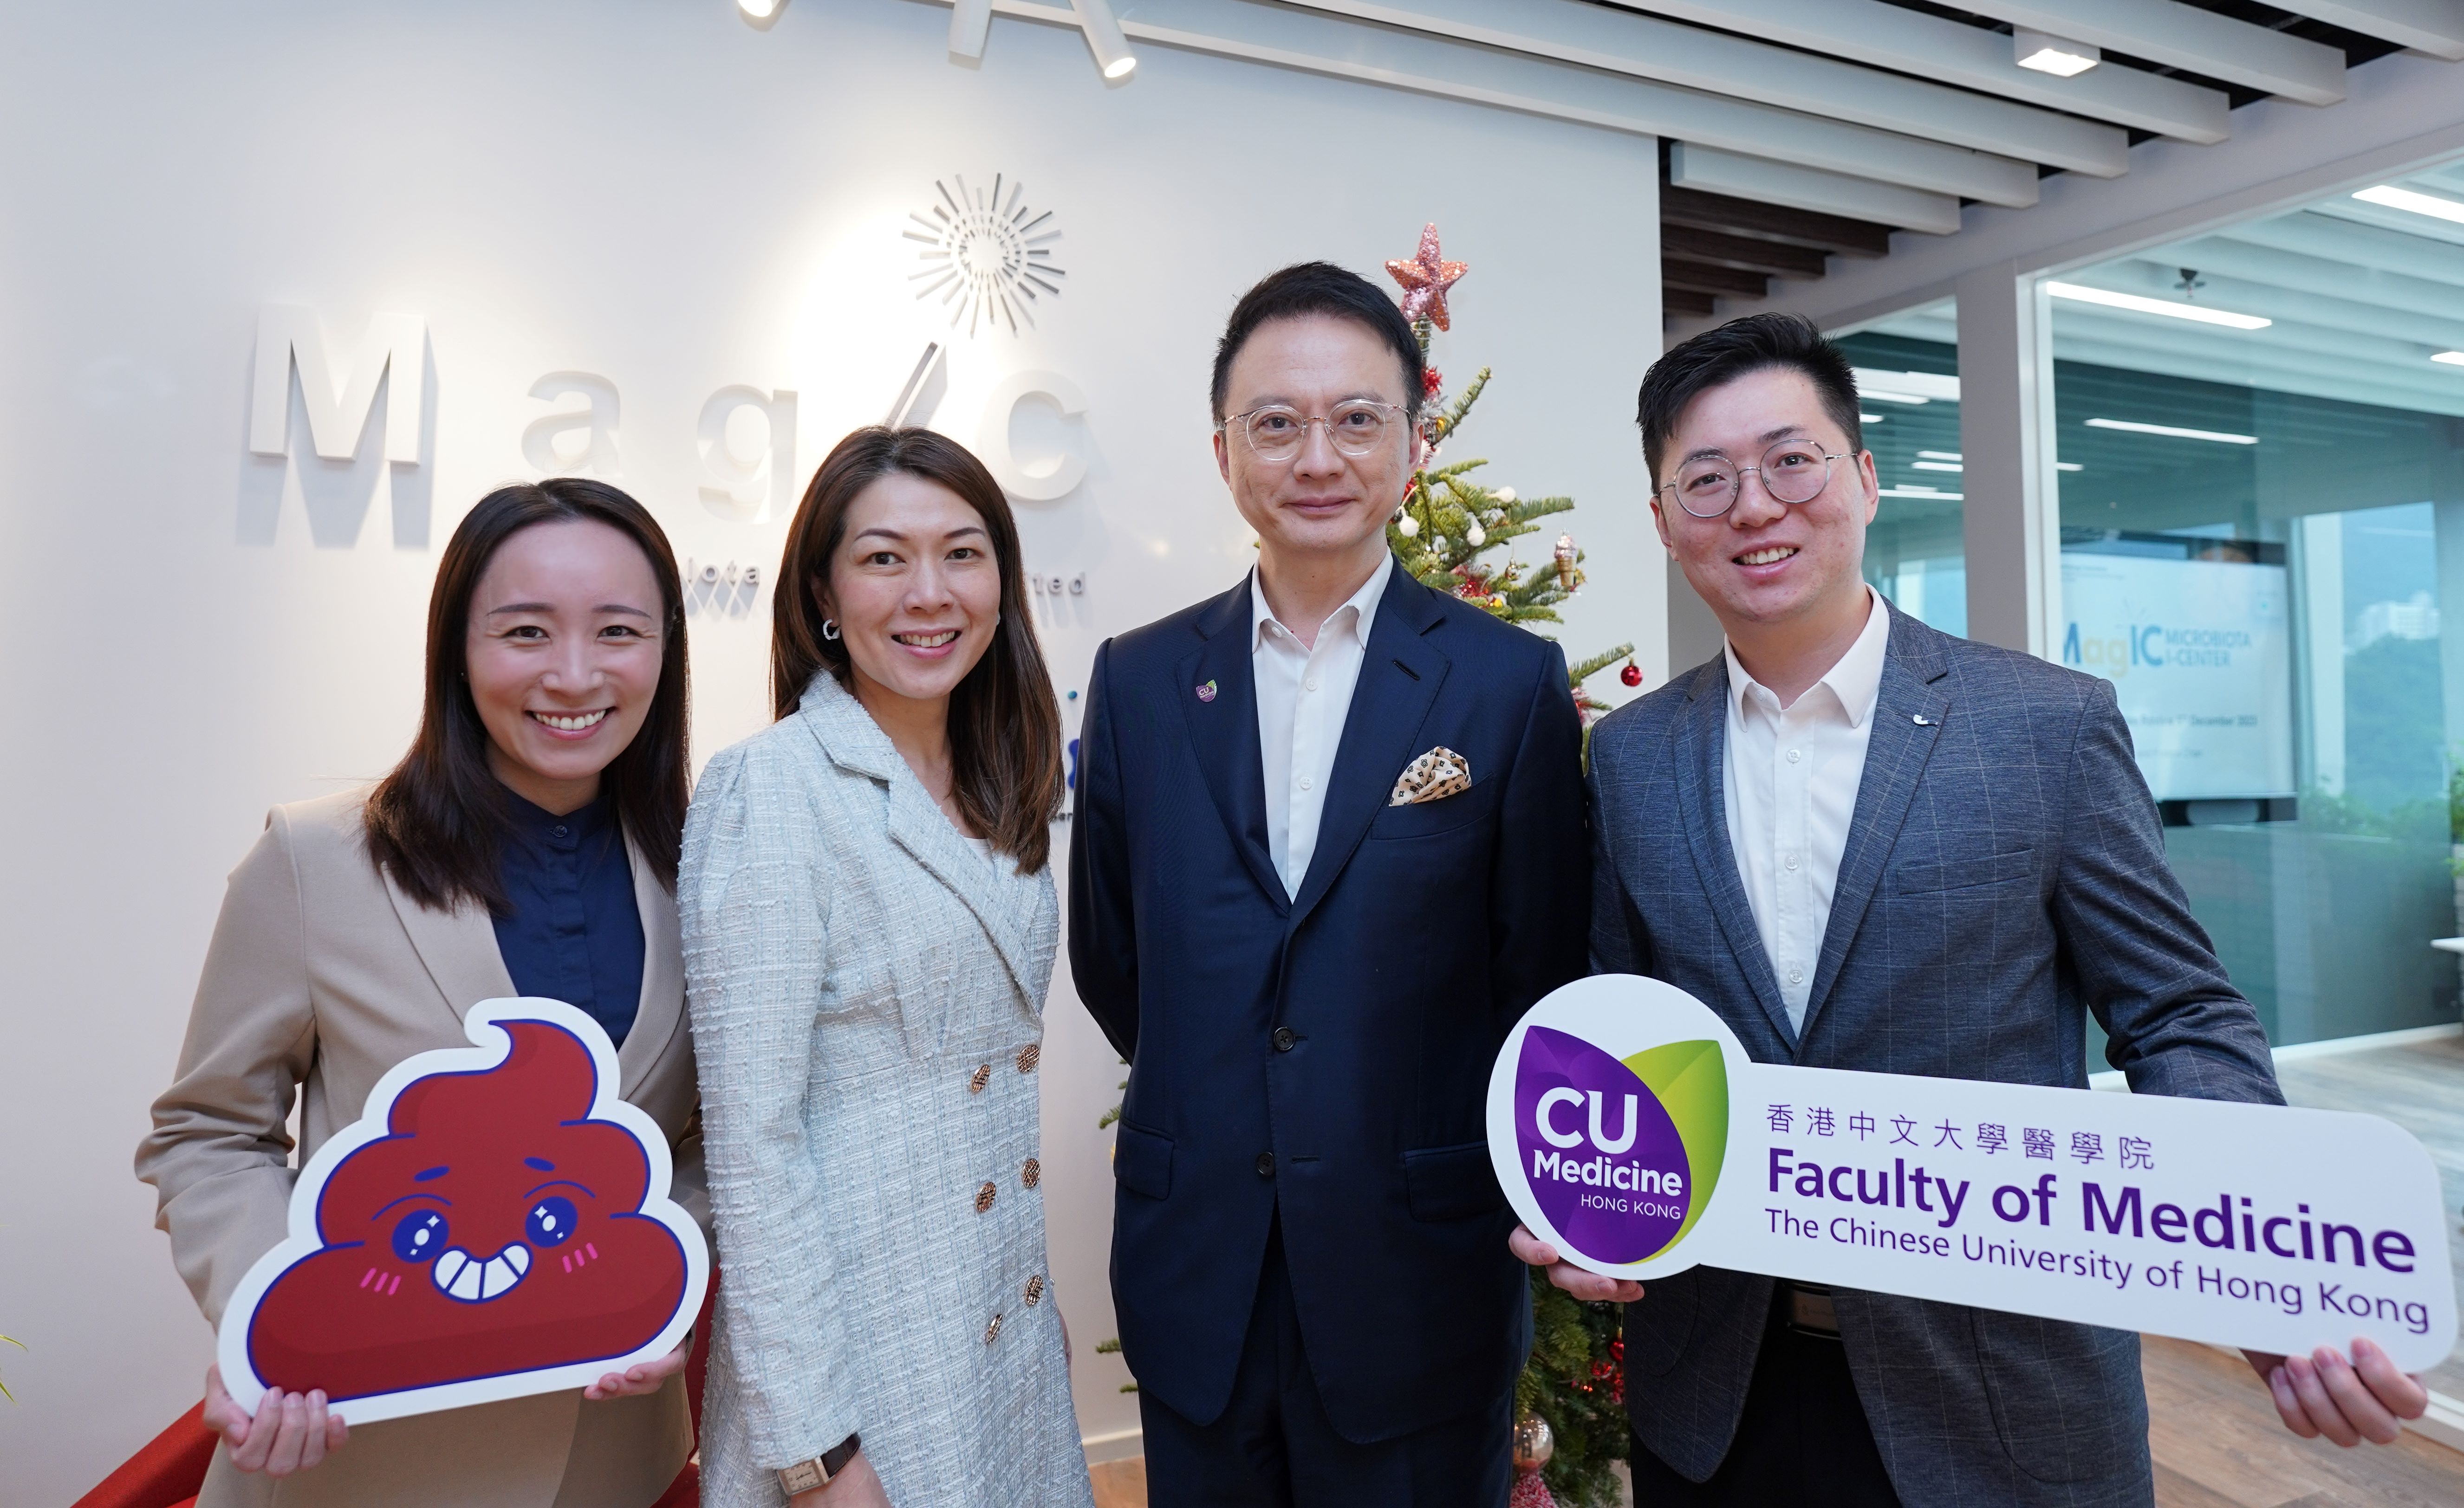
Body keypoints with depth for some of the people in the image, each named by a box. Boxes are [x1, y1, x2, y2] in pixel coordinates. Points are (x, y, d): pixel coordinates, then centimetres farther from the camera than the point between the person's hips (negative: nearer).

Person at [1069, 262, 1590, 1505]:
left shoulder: (1510, 682, -6)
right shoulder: (1138, 680, 0)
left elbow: (1544, 976, -2)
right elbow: (1108, 957, 7)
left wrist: (1459, 1164, 1)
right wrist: (1215, 1104, 5)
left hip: (1419, 1280, -2)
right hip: (1194, 1279, 2)